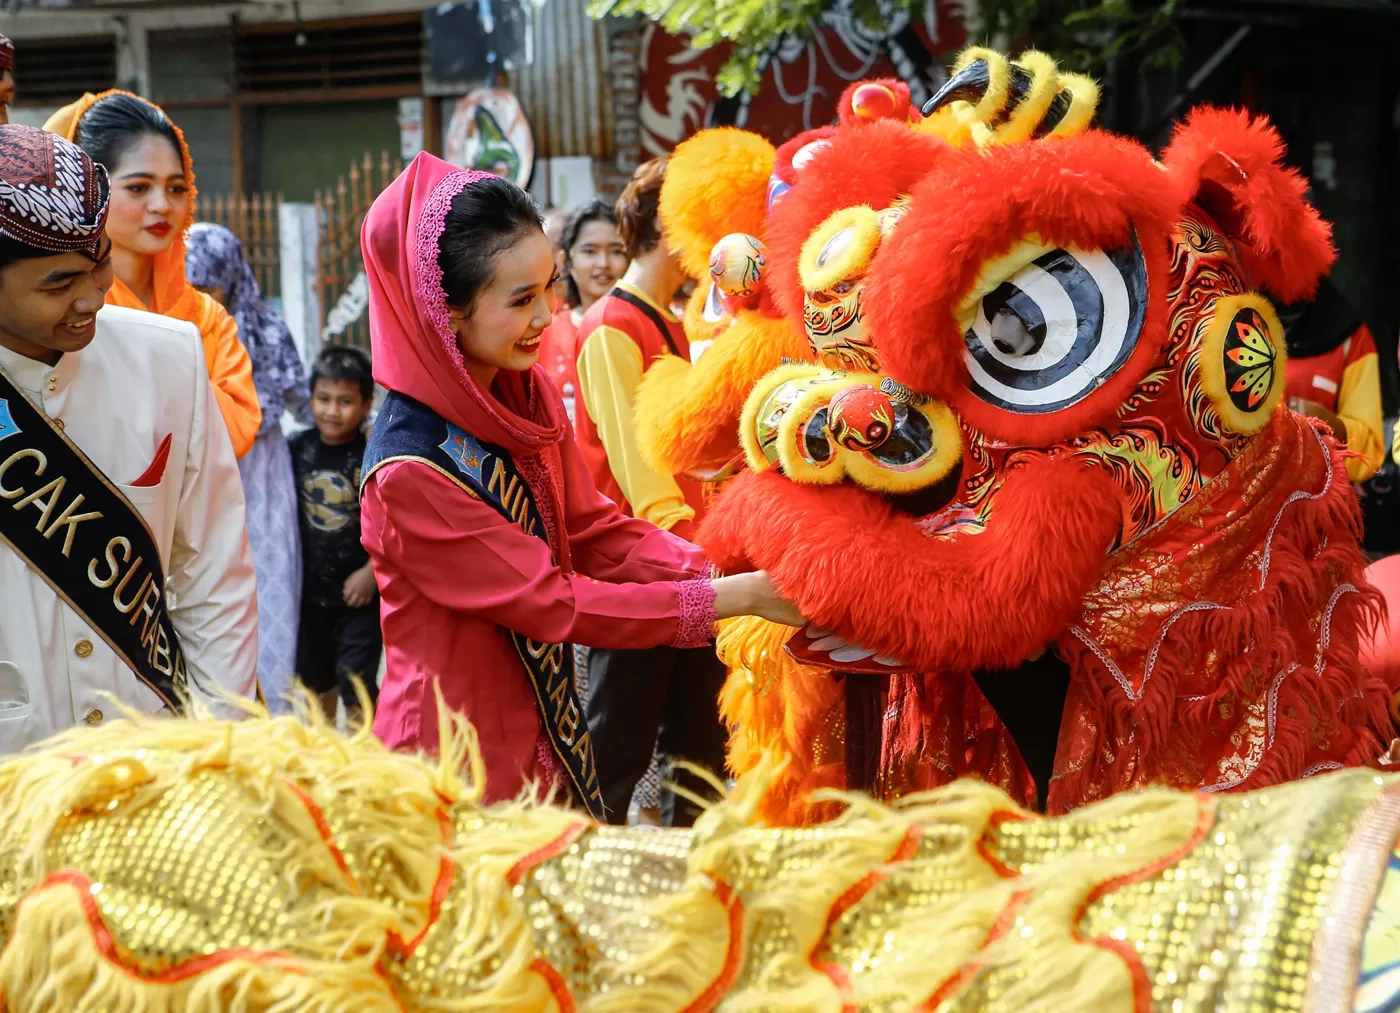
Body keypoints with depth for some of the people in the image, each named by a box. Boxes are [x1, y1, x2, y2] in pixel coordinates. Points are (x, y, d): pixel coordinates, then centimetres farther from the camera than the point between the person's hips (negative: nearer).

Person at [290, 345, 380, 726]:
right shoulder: (298, 449, -2)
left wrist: (372, 571, -17)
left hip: (359, 593, -5)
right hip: (310, 589, 5)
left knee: (356, 683, -5)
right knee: (315, 679, 21)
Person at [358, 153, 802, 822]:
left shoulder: (530, 394, -1)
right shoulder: (409, 471, -25)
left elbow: (592, 530, 4)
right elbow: (551, 603, -22)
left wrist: (724, 569, -12)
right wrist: (737, 597, -21)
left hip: (546, 730, 7)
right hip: (461, 756, -7)